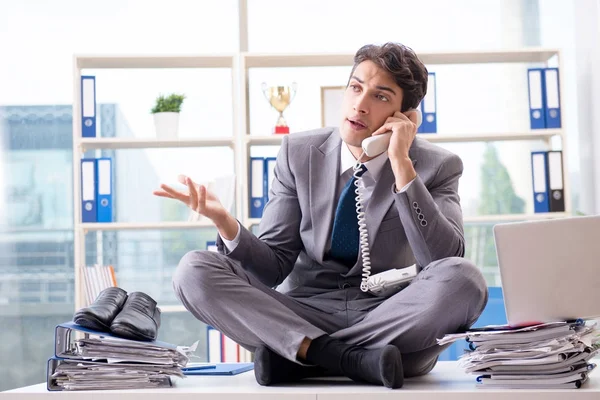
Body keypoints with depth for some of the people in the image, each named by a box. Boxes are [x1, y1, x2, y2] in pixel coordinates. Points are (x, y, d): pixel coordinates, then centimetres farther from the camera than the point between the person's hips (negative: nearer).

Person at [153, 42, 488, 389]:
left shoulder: (436, 166, -2)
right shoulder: (299, 152, 3)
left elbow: (445, 260, -18)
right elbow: (275, 266, 0)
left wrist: (402, 165, -19)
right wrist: (226, 224, -21)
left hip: (392, 323, -1)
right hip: (304, 316, 2)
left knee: (464, 278, -32)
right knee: (194, 271, -19)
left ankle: (298, 355, -23)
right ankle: (351, 359, -30)